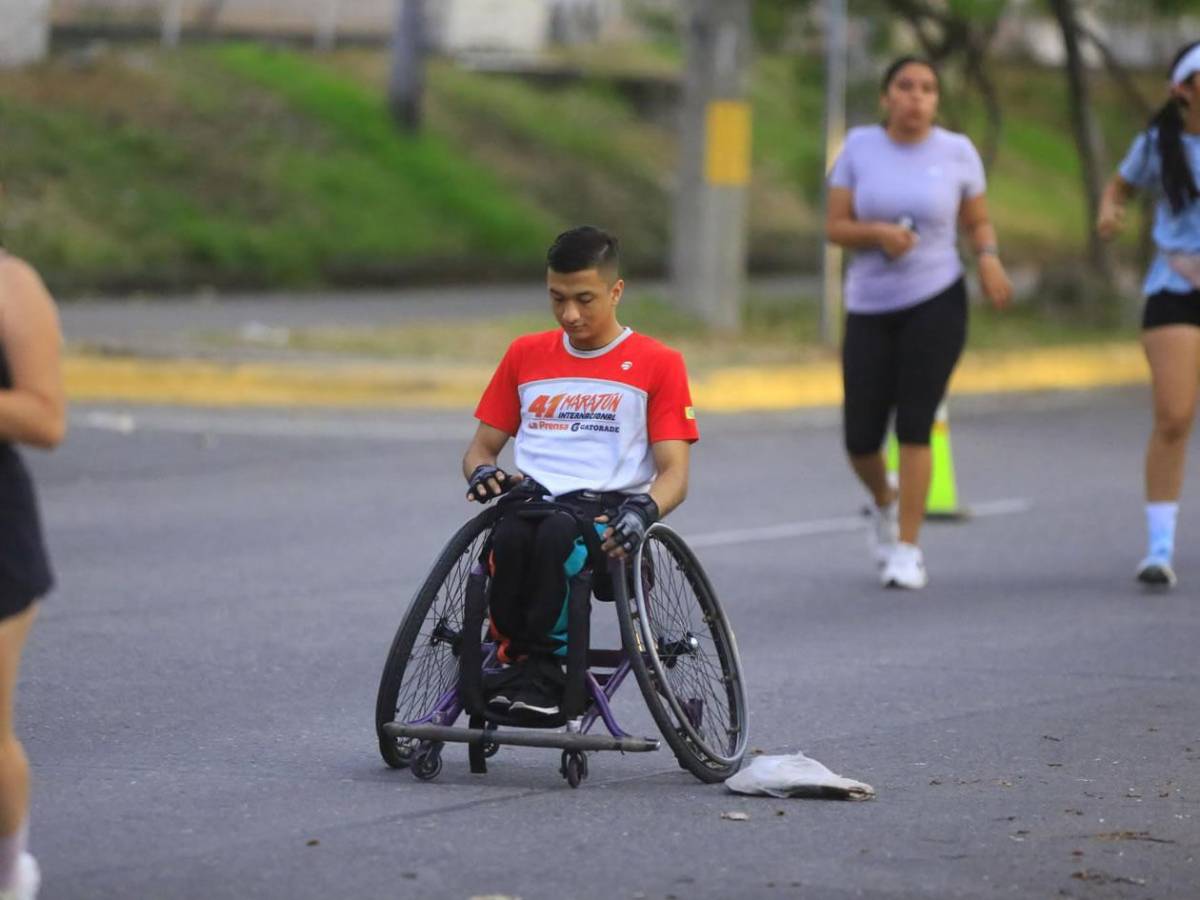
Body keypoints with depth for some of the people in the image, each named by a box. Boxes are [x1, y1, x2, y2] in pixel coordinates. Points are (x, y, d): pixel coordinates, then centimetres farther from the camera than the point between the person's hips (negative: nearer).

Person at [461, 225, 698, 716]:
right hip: (533, 501, 3)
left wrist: (643, 509, -22)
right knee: (510, 535, -36)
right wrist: (482, 473, -4)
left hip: (607, 511, -2)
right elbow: (481, 446, 22)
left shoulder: (658, 364, 9)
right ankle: (512, 654, -24)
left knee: (558, 534, -38)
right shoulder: (525, 355, 20)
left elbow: (674, 473, 1)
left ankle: (542, 666, -30)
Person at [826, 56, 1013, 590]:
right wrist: (878, 233, -19)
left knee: (914, 427, -12)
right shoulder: (860, 147, 1)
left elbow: (978, 222, 10)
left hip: (936, 303, -2)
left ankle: (907, 552, -4)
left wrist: (988, 258, -11)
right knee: (861, 439, 1)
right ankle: (883, 501, 36)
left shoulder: (956, 152, 1)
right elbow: (835, 226, 1)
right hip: (870, 307, 2)